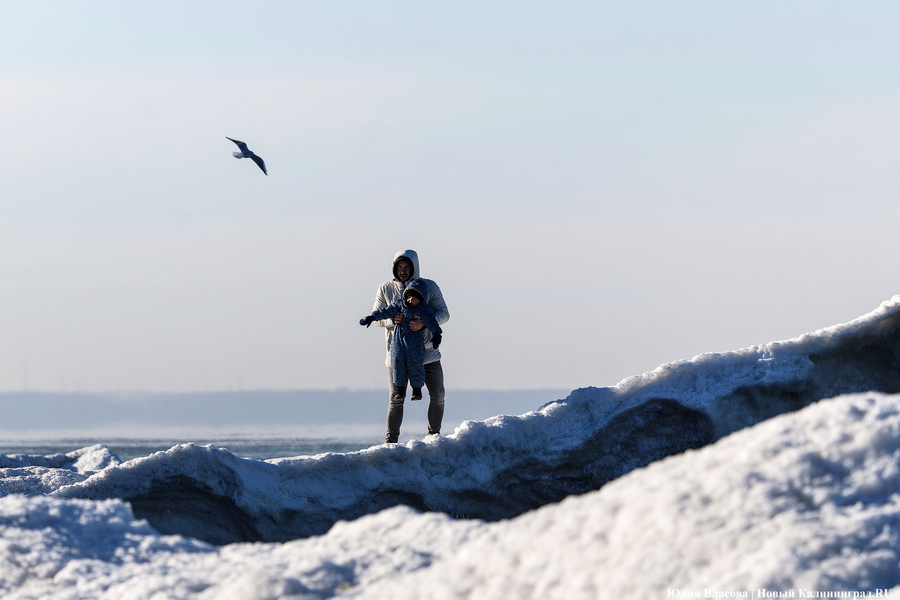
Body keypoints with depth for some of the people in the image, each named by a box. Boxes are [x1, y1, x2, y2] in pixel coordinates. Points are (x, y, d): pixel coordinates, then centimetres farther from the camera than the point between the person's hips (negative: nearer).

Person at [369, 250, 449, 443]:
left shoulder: (429, 287, -2)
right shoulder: (386, 289, 0)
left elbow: (444, 314, -6)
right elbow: (376, 317, 1)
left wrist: (425, 323, -26)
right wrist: (391, 319, -22)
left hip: (426, 351, 1)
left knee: (437, 395, 1)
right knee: (396, 398, -6)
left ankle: (434, 436, 17)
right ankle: (390, 442, -2)